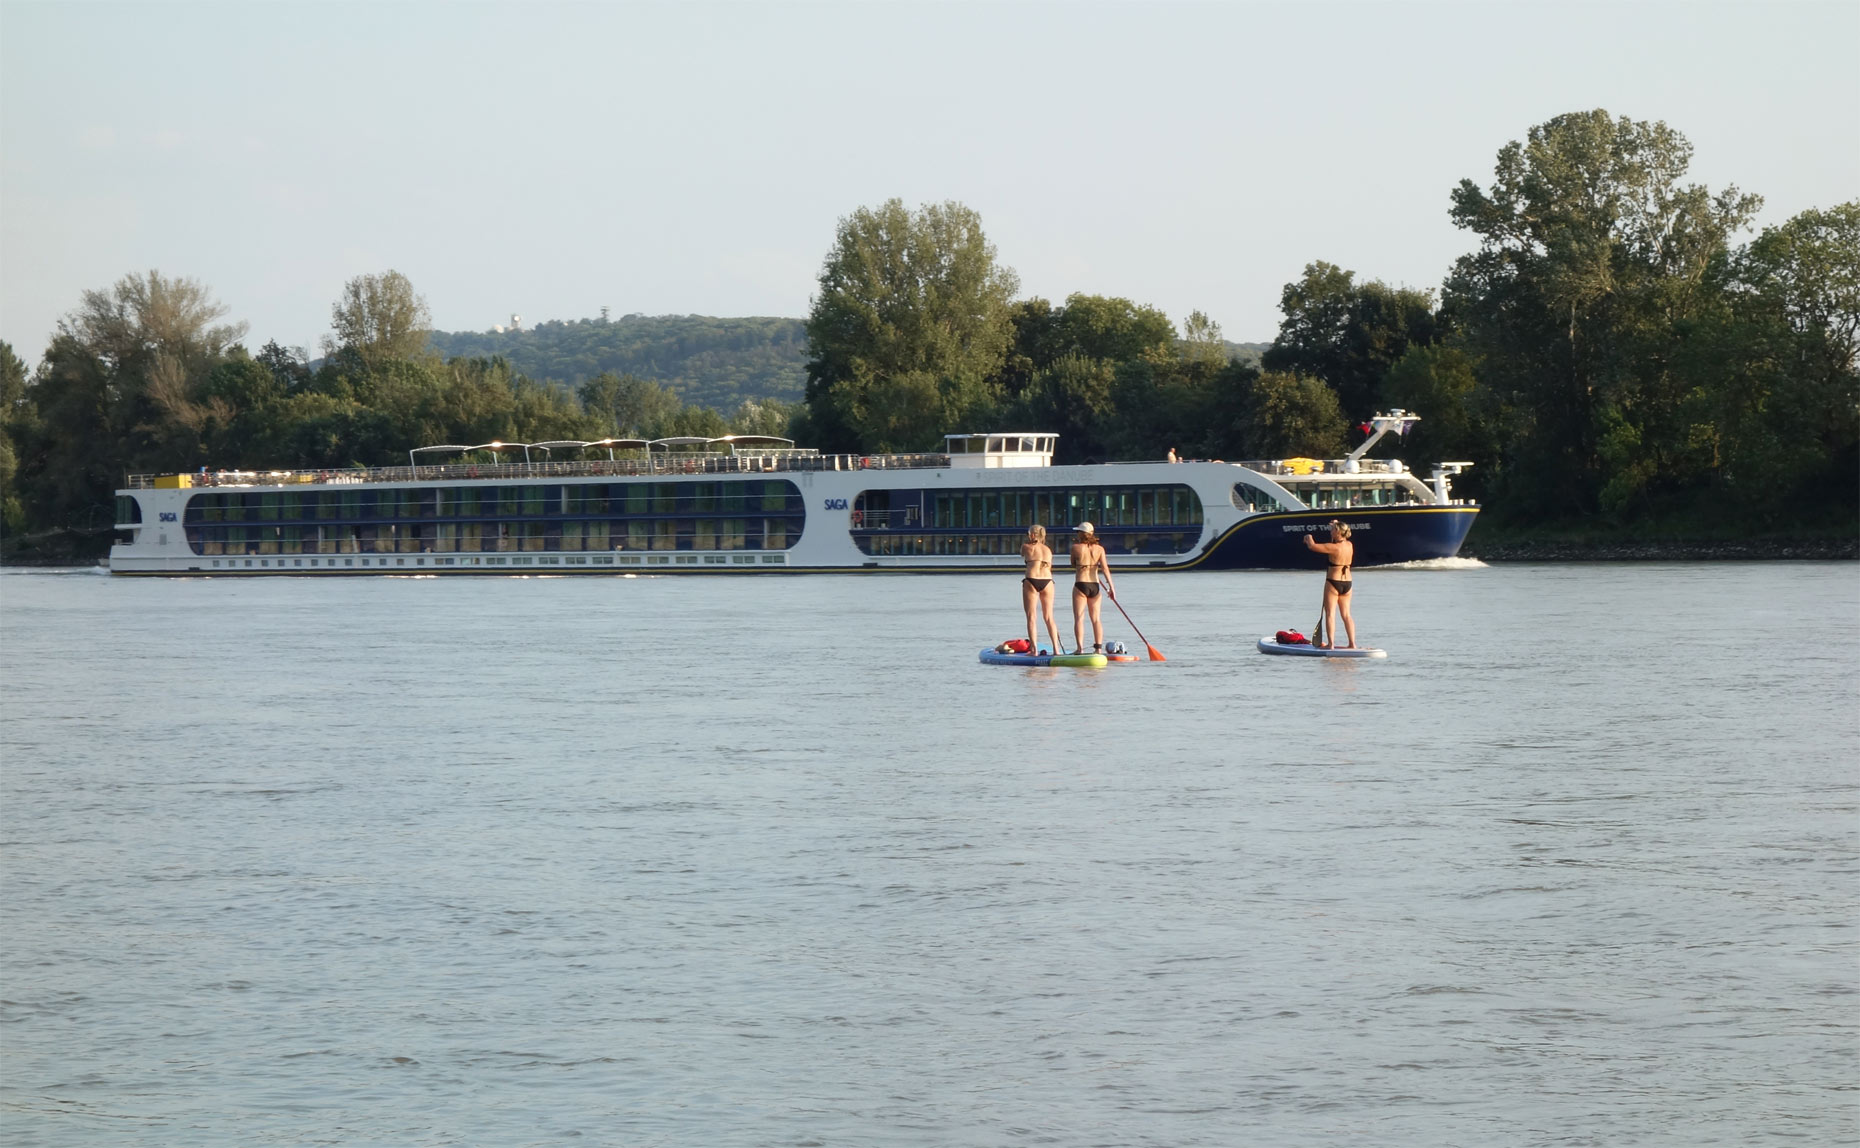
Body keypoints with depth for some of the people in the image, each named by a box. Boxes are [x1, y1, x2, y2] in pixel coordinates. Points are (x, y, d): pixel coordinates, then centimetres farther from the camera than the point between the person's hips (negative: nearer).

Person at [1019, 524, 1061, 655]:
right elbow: (1049, 567, 18)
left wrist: (1029, 541, 31)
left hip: (1031, 580, -3)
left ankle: (1033, 649, -7)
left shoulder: (1026, 547, 7)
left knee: (1031, 616, 1)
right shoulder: (1048, 550, 17)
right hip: (1047, 580, 3)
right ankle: (1056, 648, 4)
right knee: (1049, 617, 9)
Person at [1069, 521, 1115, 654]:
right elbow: (1104, 568, -5)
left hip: (1080, 584, -3)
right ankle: (1098, 647, 7)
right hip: (1095, 585, 3)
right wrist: (1111, 587, -5)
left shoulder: (1076, 547, -7)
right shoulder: (1099, 548, 1)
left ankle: (1079, 647, -10)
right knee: (1096, 619, 10)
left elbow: (1073, 564, 8)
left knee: (1079, 618, -1)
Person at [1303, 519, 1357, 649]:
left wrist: (1309, 538, 6)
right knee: (1346, 615, 12)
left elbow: (1312, 546, -15)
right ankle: (1352, 644, 9)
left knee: (1330, 614, -2)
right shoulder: (1350, 545, 1)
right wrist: (1337, 525, 21)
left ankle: (1330, 643, -8)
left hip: (1333, 582, -7)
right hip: (1348, 583, 7)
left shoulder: (1333, 548, -19)